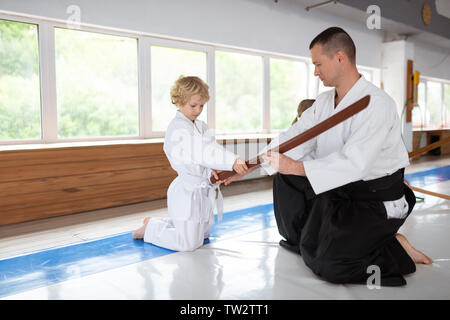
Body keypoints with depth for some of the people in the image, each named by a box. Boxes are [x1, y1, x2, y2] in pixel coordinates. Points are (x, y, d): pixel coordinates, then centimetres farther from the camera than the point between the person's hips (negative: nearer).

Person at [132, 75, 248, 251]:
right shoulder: (177, 128, -20)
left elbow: (211, 147, 2)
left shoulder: (201, 126, 11)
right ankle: (151, 228, 17)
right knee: (188, 243, -5)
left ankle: (158, 223, 36)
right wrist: (232, 161, -45)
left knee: (203, 233, 26)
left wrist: (212, 168, -20)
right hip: (187, 191, -10)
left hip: (202, 189, 10)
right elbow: (201, 151, -34)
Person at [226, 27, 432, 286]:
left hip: (375, 199, -8)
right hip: (339, 188, 8)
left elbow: (354, 163, -33)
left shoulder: (377, 104, -24)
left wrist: (298, 167, -36)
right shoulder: (324, 102, 4)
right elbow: (292, 138, 3)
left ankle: (396, 249, 4)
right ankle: (302, 238, 20)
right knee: (285, 179, 3)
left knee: (325, 262, -19)